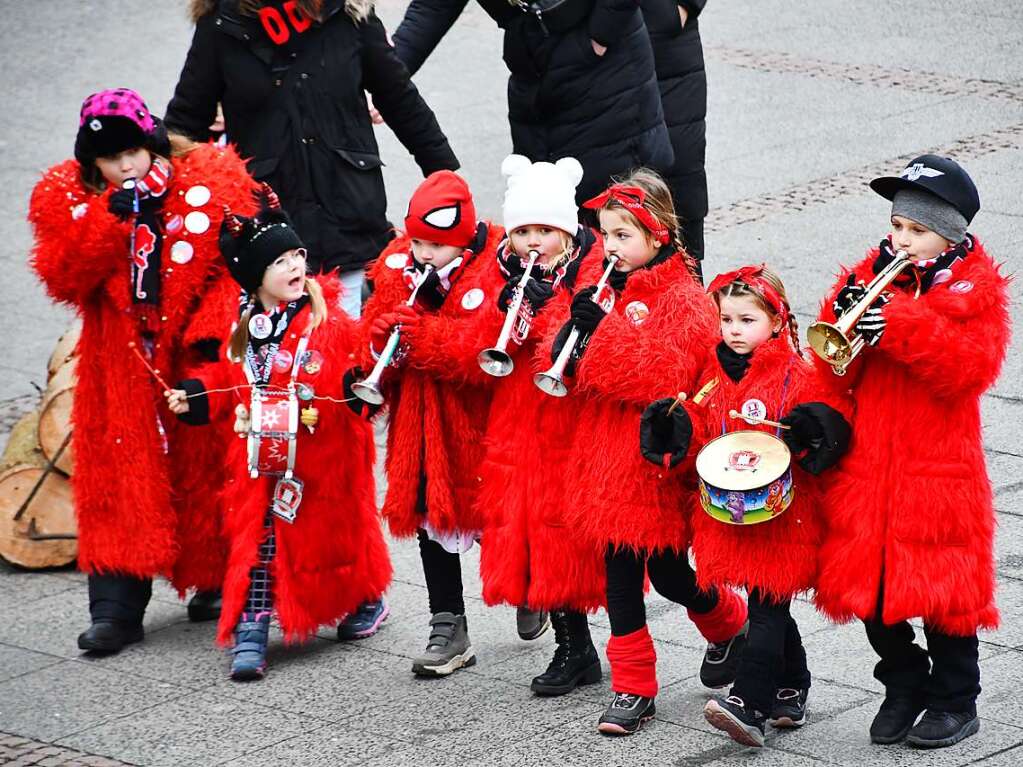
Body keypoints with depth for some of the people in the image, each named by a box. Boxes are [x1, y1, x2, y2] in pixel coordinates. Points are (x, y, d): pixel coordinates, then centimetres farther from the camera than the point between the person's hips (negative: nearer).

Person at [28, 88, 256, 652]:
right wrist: (110, 219, -20)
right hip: (120, 368, 1)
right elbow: (63, 279, -9)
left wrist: (212, 329, -15)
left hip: (199, 359, -1)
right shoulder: (67, 201, 2)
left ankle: (215, 582, 25)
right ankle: (117, 609, -1)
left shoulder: (212, 184, -3)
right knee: (120, 479, -3)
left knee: (205, 471, 5)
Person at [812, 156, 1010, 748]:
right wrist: (844, 316, -13)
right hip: (868, 468, 4)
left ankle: (956, 701, 17)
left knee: (943, 588, 1)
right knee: (868, 586, 7)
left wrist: (900, 326, -26)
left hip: (937, 472, -4)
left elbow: (972, 367, -18)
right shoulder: (872, 277, 9)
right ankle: (905, 686, 26)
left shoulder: (974, 291, -2)